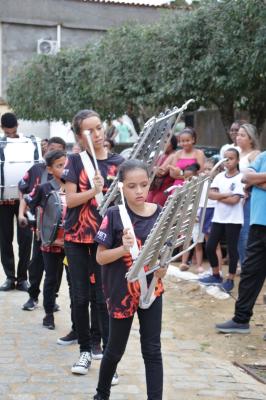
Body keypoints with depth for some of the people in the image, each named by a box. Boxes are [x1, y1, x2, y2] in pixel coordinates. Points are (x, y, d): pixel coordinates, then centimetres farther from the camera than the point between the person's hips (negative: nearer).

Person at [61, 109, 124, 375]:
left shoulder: (118, 162, 2)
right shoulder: (76, 161, -1)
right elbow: (70, 199, -8)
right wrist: (94, 190, -23)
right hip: (76, 237, 0)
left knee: (104, 297, -2)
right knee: (80, 296, 7)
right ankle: (85, 350, 21)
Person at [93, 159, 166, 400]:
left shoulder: (160, 214, -4)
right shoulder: (114, 215, -11)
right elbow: (100, 257, -9)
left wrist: (162, 267, -15)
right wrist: (123, 248, -25)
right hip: (121, 292, -2)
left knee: (152, 350, 4)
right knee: (116, 349, 14)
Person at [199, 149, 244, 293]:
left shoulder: (241, 178, -9)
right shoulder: (219, 176, 7)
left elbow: (234, 200, -17)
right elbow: (211, 194, -4)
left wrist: (218, 197, -7)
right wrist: (226, 195, -15)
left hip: (233, 220, -6)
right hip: (218, 218, 6)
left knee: (232, 249, 1)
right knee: (209, 247, 7)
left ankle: (230, 280, 12)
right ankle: (216, 275, 23)